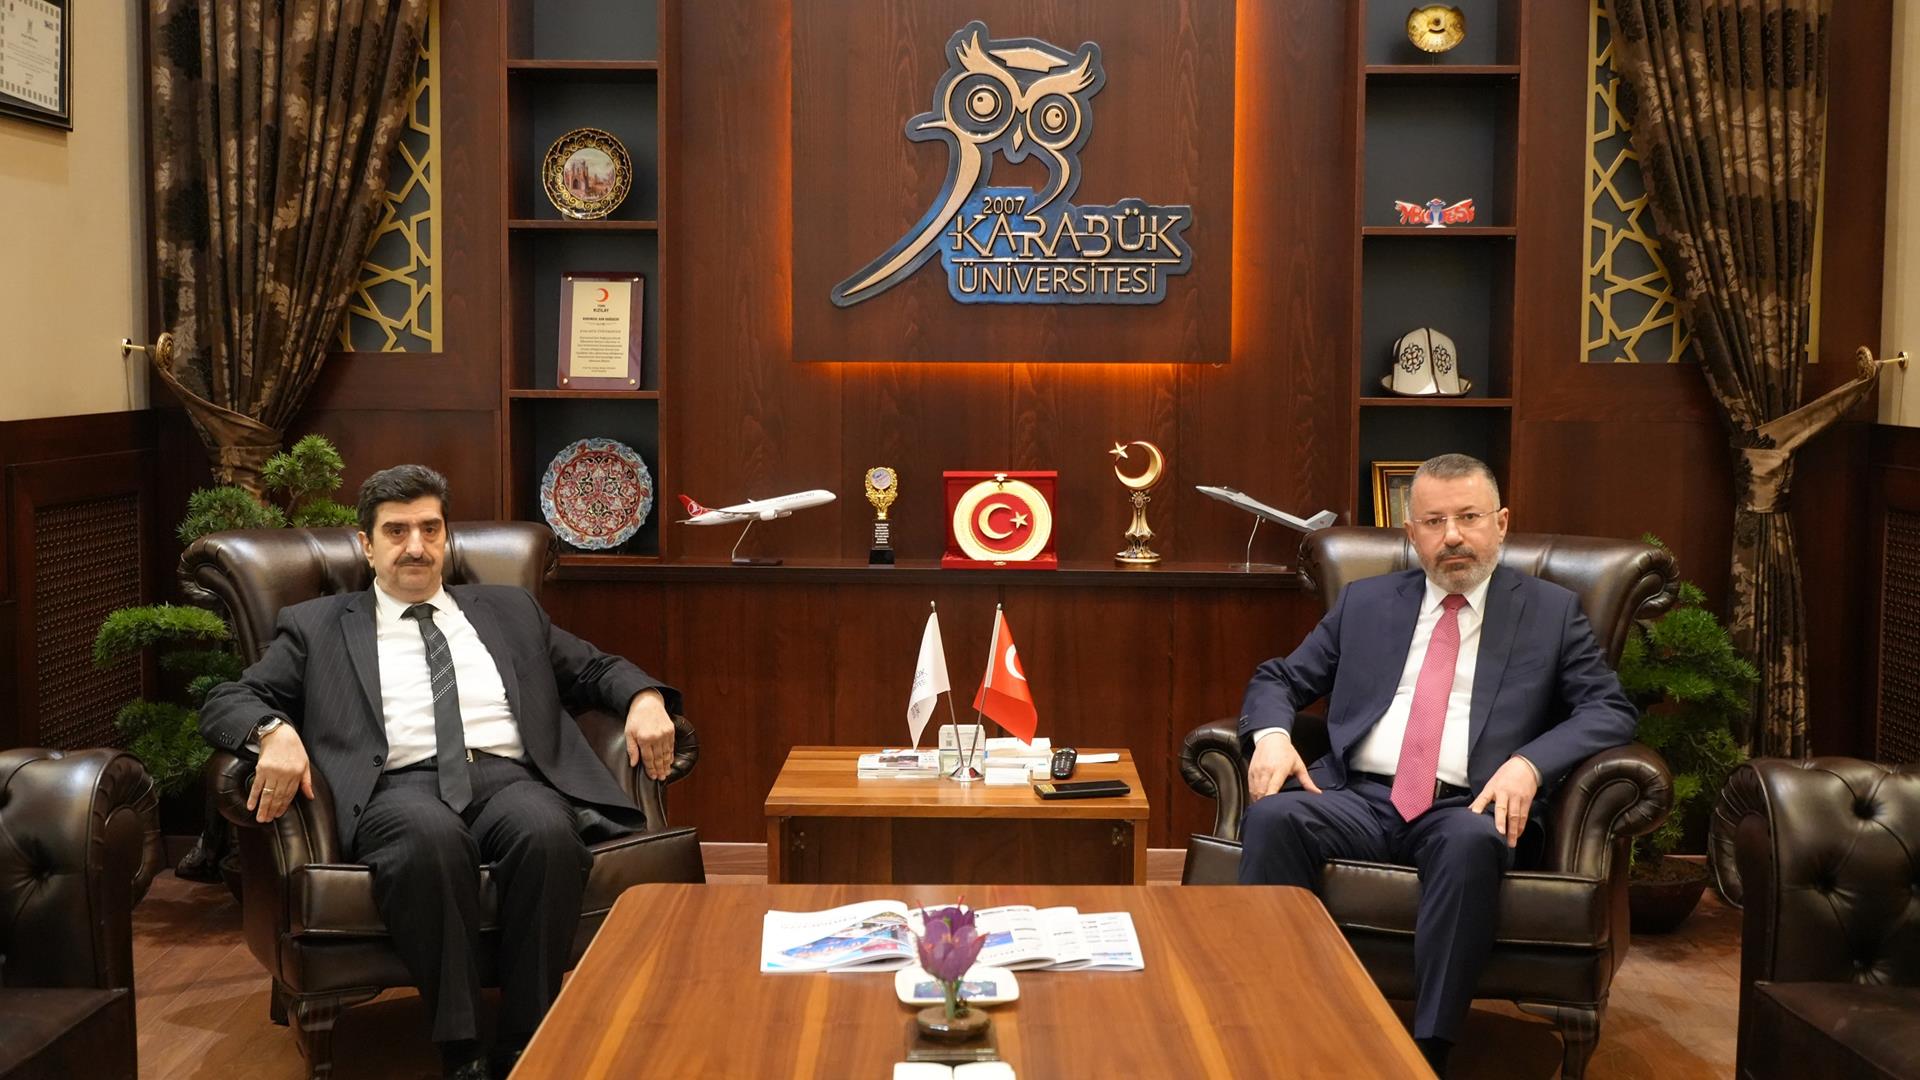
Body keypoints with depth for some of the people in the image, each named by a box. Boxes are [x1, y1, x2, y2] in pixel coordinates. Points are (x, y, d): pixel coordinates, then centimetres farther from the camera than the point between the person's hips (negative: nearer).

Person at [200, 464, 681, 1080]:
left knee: (547, 832, -36)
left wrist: (646, 698, 6)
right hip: (403, 788, -2)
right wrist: (275, 731, -9)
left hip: (510, 779, 2)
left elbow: (596, 669, 30)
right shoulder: (317, 627, 21)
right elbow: (225, 703, 15)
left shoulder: (509, 610, 28)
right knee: (432, 838, -39)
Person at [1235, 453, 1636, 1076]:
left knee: (1472, 841, -38)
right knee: (1273, 817, -30)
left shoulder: (1552, 612, 13)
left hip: (1468, 810, -2)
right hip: (1359, 798, 2)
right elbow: (1278, 679, 20)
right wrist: (1271, 734, -4)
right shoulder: (1364, 603, 19)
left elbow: (1610, 710, 5)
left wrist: (1529, 763, -14)